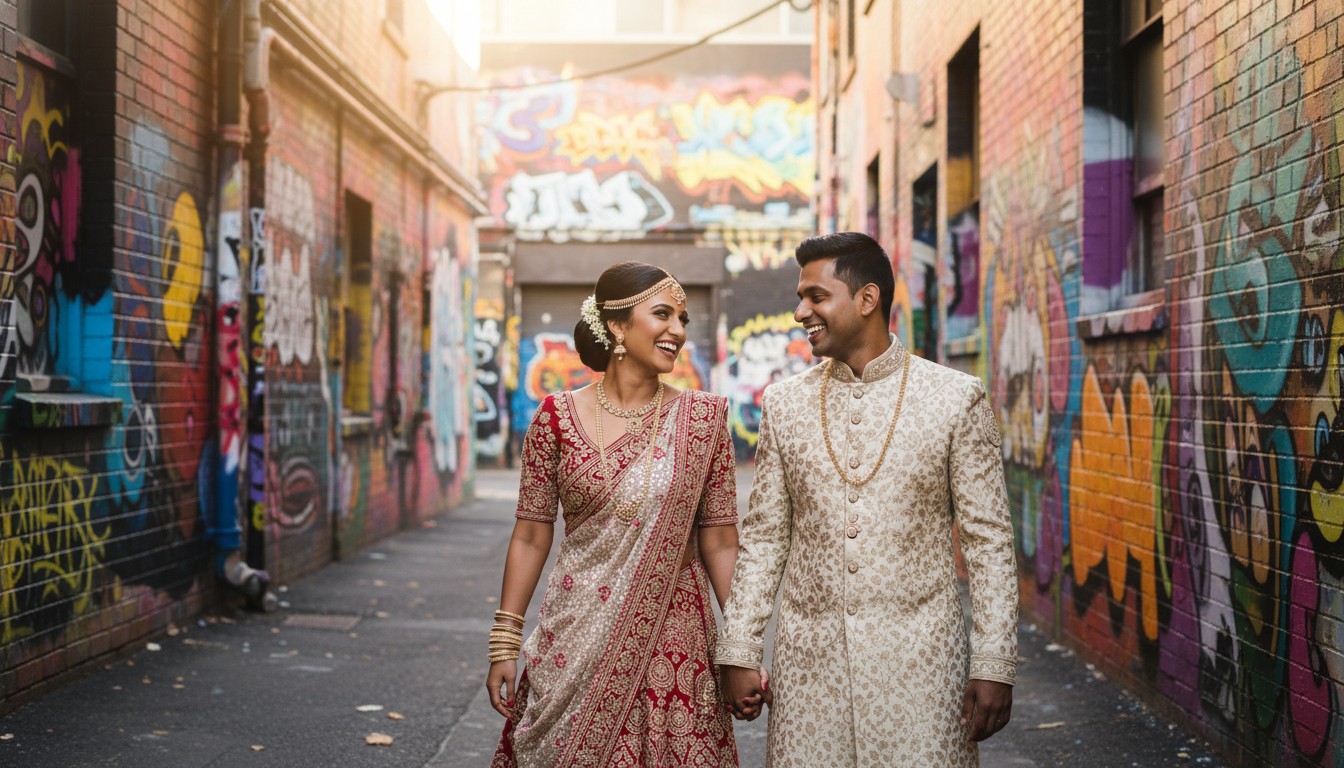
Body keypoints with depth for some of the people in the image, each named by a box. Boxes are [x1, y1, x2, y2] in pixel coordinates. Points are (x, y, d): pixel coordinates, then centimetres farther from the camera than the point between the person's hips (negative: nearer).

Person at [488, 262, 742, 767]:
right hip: (576, 639, 0)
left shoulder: (703, 418, -1)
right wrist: (504, 644, 1)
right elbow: (531, 536, 2)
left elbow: (719, 543, 1)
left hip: (670, 638, 0)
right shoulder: (557, 417, -1)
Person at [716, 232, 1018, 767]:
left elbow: (989, 541, -1)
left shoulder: (956, 399, -2)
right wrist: (738, 655, 5)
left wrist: (994, 666, -6)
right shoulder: (784, 405, 7)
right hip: (809, 660, 2)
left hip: (920, 659, -2)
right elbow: (763, 538, 10)